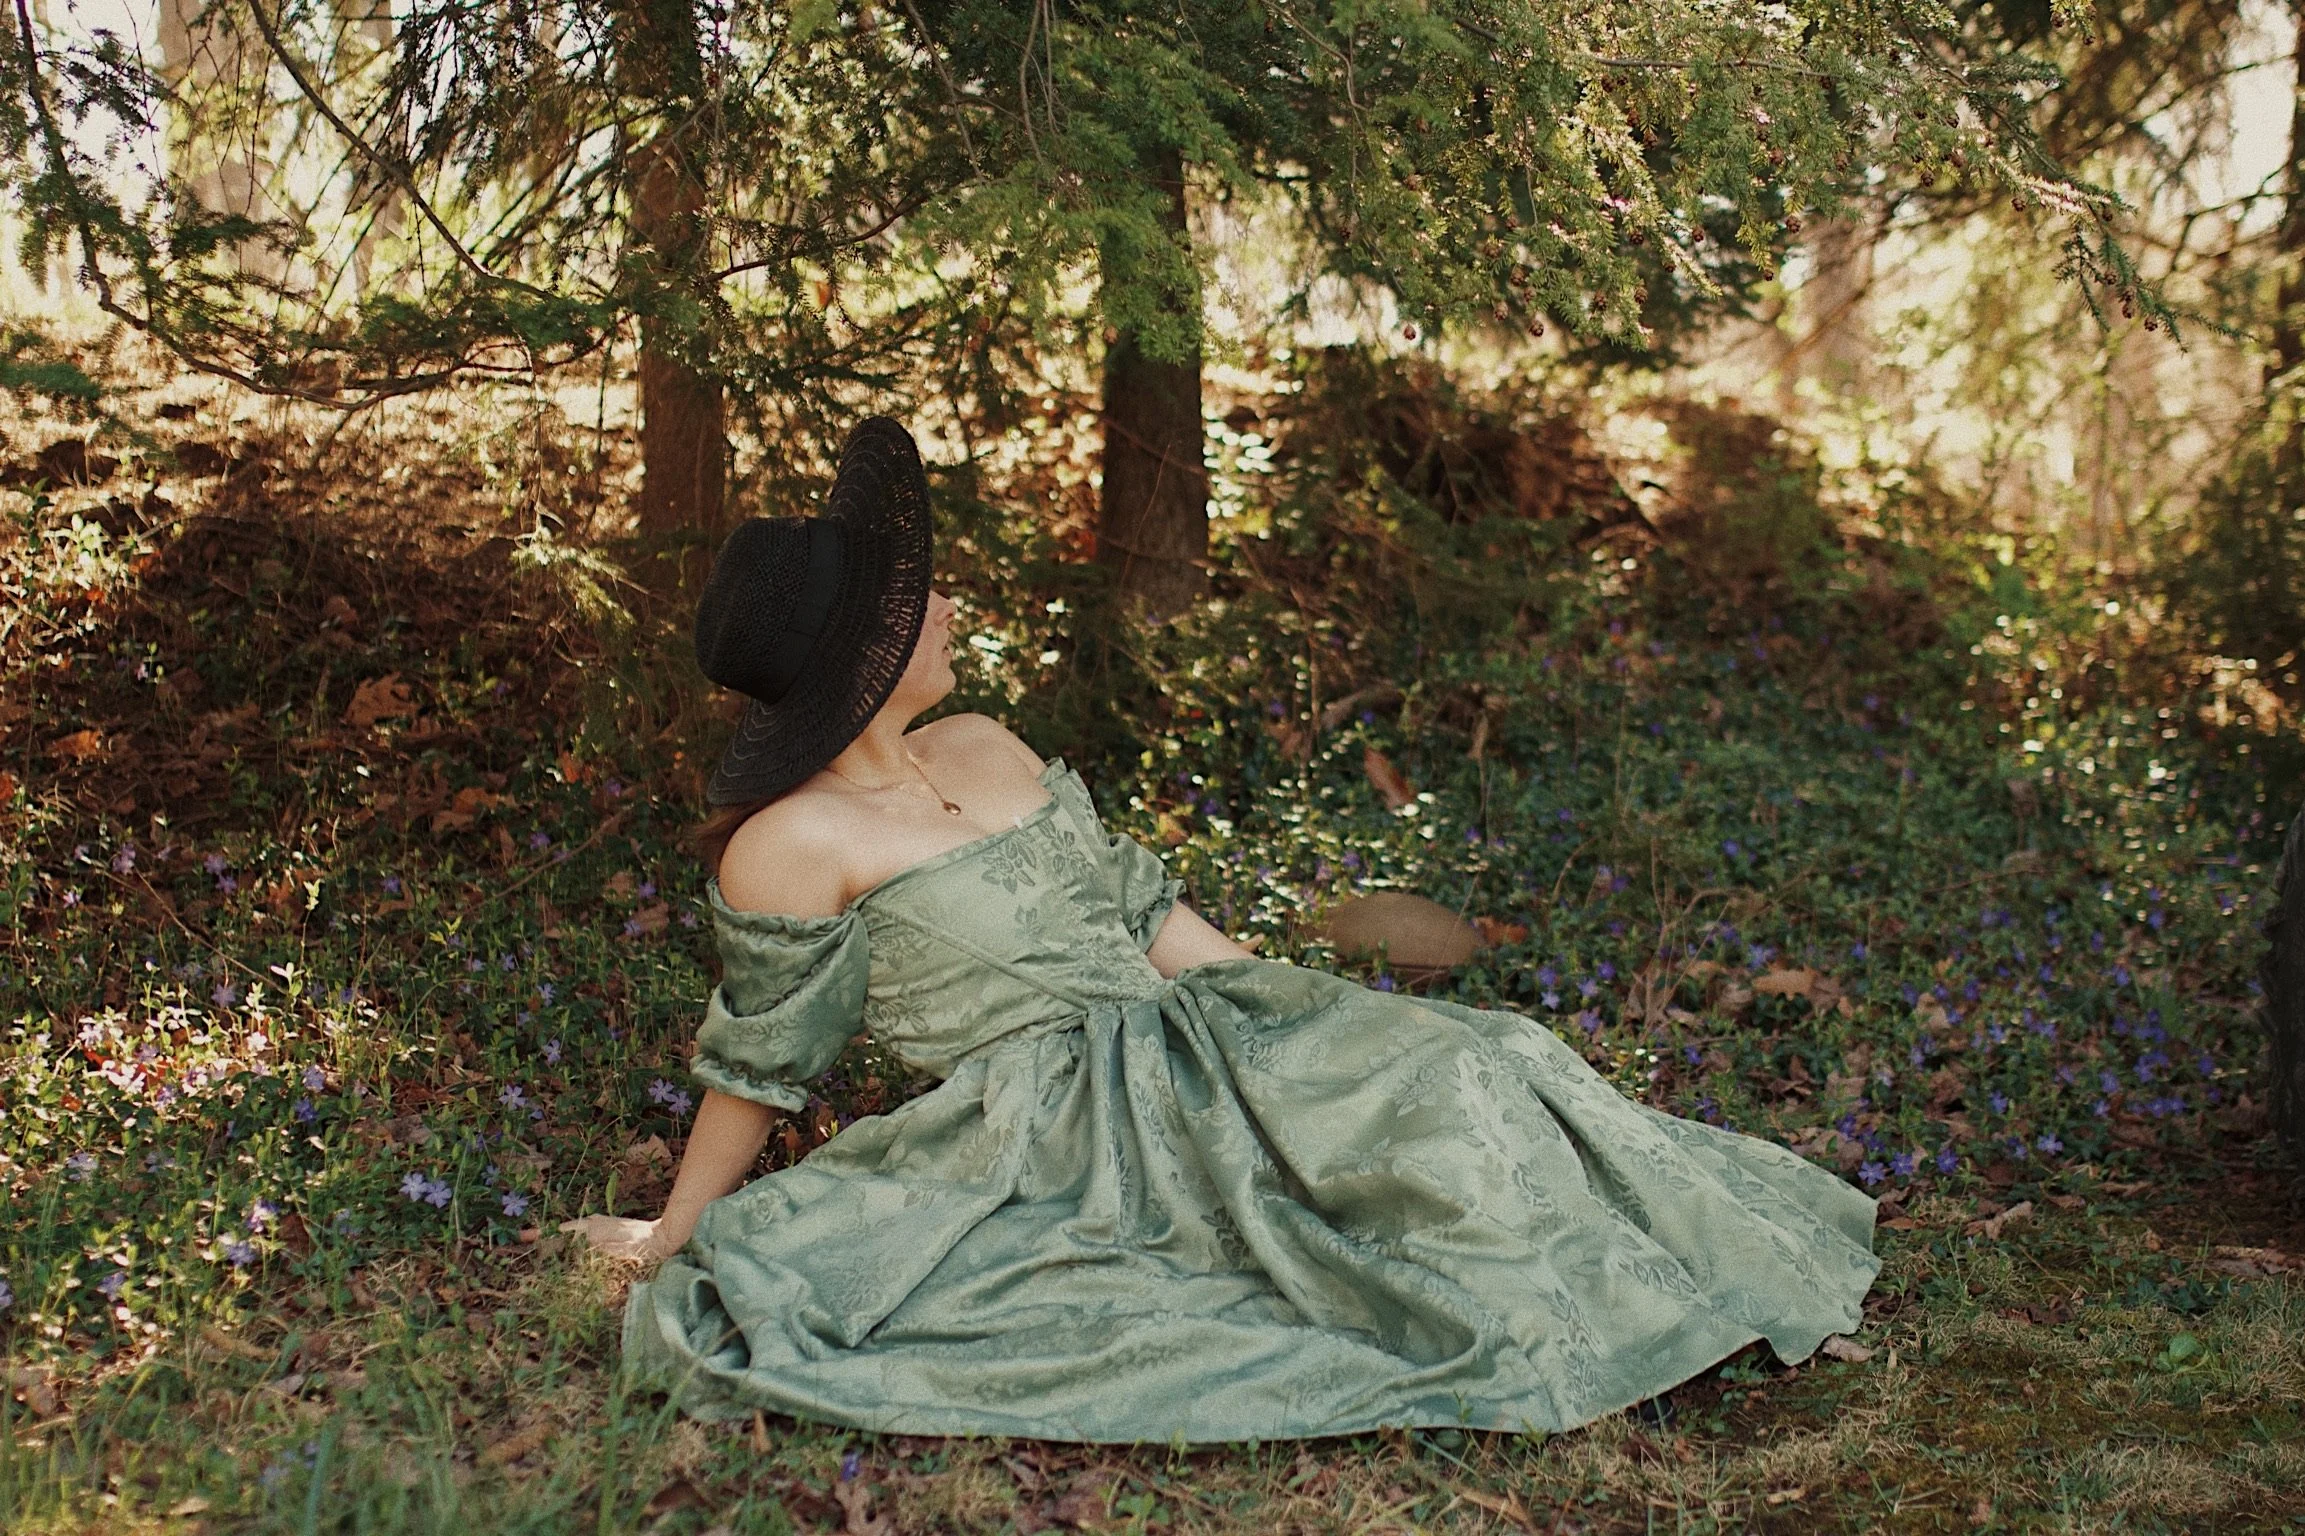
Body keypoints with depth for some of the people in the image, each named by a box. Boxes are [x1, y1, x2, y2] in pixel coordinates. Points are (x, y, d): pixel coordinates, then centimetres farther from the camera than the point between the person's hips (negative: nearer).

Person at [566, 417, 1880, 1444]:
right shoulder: (792, 845, -14)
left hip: (1188, 1037, 8)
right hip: (1056, 1127, -8)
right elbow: (756, 1074, -2)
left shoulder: (981, 745, 10)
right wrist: (675, 1235, 6)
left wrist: (1297, 1009, 15)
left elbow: (1144, 908, 16)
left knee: (1451, 1068, -6)